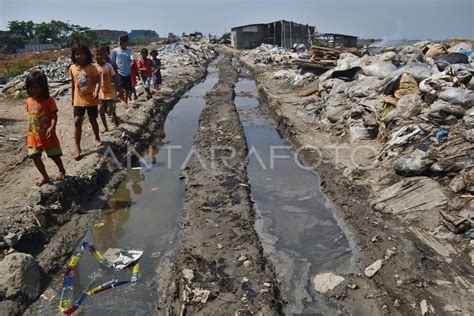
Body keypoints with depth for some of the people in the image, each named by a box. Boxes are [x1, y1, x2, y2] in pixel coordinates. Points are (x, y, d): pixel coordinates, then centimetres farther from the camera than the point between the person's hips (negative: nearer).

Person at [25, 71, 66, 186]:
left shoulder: (48, 100, -14)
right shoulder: (29, 101, 3)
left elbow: (54, 115, -17)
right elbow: (30, 116, 13)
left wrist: (52, 127, -33)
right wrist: (30, 131, 15)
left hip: (47, 135, -5)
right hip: (34, 136, 5)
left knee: (55, 156, 8)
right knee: (35, 157, 4)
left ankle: (62, 171, 35)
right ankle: (45, 176, 21)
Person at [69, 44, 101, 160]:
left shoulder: (92, 68, -9)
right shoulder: (72, 68, 0)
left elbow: (97, 82, -12)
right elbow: (73, 84, 10)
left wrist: (96, 92, -32)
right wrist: (73, 98, 15)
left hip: (91, 100, -2)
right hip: (78, 100, 2)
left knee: (93, 120, 13)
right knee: (77, 122, -6)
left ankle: (97, 139, 39)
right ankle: (78, 148, -1)